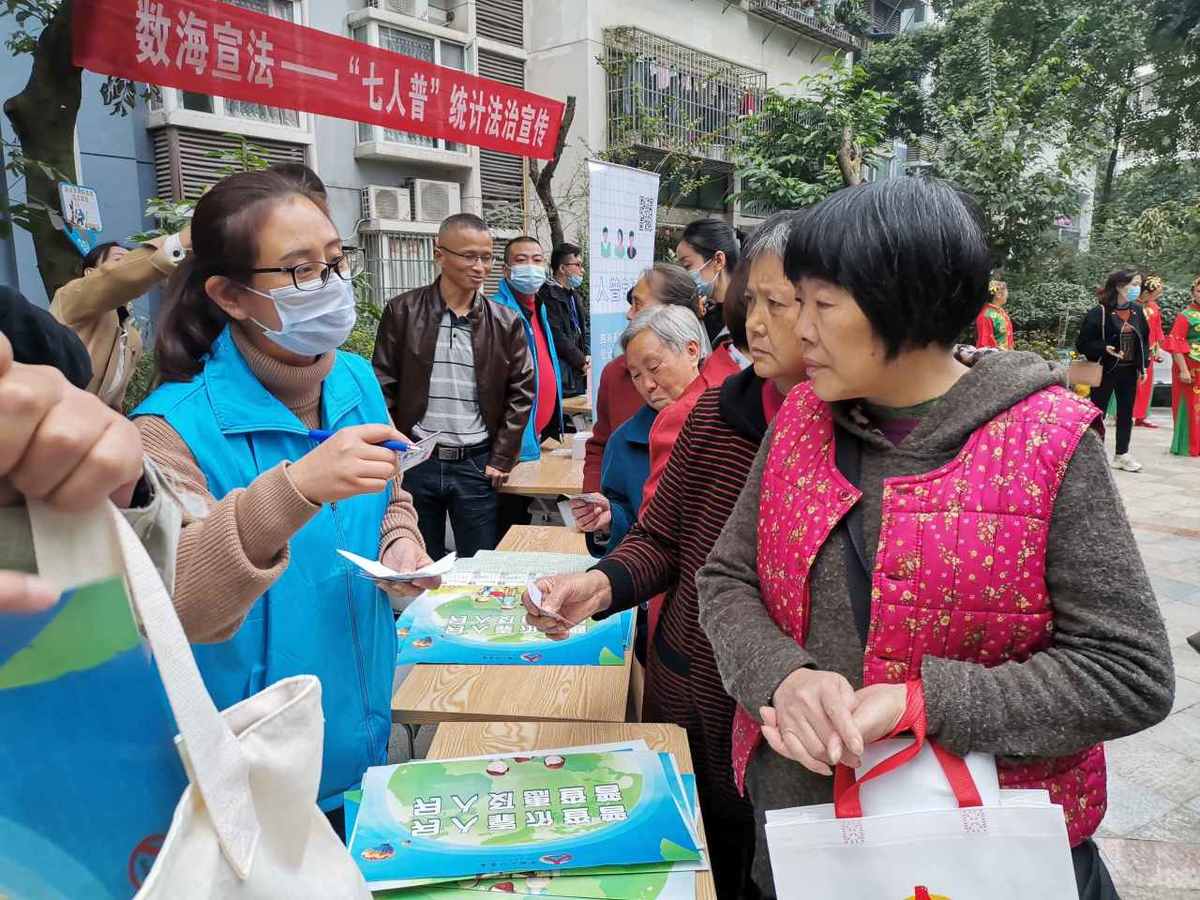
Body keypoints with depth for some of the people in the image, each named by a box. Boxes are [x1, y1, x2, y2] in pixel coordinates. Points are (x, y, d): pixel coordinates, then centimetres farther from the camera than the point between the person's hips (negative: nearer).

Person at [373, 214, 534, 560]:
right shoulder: (402, 311, -2)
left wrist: (501, 460, -1)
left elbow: (521, 392, 4)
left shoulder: (506, 322, 1)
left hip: (476, 465, 1)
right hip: (414, 461, 0)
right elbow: (383, 388, 0)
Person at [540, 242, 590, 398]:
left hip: (580, 372, 9)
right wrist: (582, 362, -11)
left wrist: (588, 356, 2)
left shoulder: (574, 295, 19)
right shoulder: (548, 295, -11)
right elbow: (557, 337, -17)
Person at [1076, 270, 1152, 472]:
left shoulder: (1137, 311, 5)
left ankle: (1122, 455, 22)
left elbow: (1145, 339, 15)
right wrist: (1105, 349, -26)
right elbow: (1082, 343, -12)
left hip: (1129, 371, 6)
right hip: (1106, 370, -6)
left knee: (1126, 413, 12)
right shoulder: (1099, 312, -13)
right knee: (1098, 412, 3)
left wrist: (1143, 365, 9)